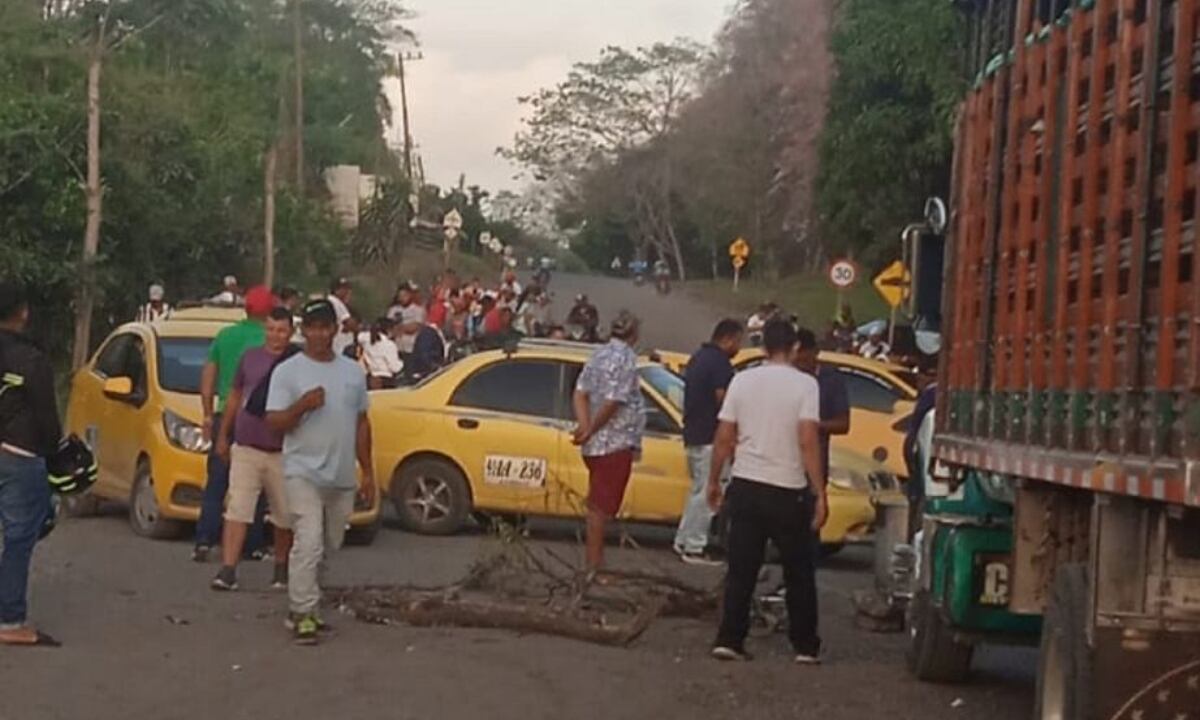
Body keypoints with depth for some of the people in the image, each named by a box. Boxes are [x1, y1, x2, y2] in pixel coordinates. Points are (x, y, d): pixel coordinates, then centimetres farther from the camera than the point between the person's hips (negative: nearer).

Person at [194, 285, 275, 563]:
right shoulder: (267, 340, -7)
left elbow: (208, 378, 11)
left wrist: (208, 415, 18)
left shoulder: (224, 335, 8)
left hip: (224, 415, 4)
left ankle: (204, 541, -3)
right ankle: (252, 545, 8)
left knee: (216, 483, 7)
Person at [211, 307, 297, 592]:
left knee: (285, 518, 9)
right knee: (237, 510, -7)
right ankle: (228, 570, -10)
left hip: (282, 453, -2)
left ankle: (281, 569, 26)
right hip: (245, 448, 2)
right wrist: (223, 435, 18)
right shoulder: (250, 357, 9)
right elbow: (234, 397, 18)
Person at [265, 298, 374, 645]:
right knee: (309, 542, -16)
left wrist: (367, 472, 13)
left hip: (342, 476, 5)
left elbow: (361, 423, 16)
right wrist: (302, 405, -23)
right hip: (304, 472, -5)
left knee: (329, 545, 12)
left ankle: (300, 604, 25)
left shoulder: (352, 372, 12)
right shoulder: (287, 371, -1)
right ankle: (303, 614, -11)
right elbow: (274, 421, -6)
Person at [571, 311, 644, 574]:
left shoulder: (598, 356, 12)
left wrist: (585, 425, -6)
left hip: (594, 444, 9)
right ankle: (594, 564, 0)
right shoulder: (626, 358, -14)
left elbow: (580, 394, 5)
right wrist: (591, 430, -10)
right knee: (601, 506, -4)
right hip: (616, 443, -9)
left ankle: (595, 560, 24)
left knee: (597, 504, 16)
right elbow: (613, 403, -20)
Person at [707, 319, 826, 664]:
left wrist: (714, 481, 13)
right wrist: (819, 494, -12)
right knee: (799, 573, 10)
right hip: (788, 490, -3)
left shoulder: (742, 380, 2)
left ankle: (729, 640, 4)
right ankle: (805, 646, 15)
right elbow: (808, 441, -15)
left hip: (746, 486, 3)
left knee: (741, 570, 8)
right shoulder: (804, 385, -8)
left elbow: (724, 438, 2)